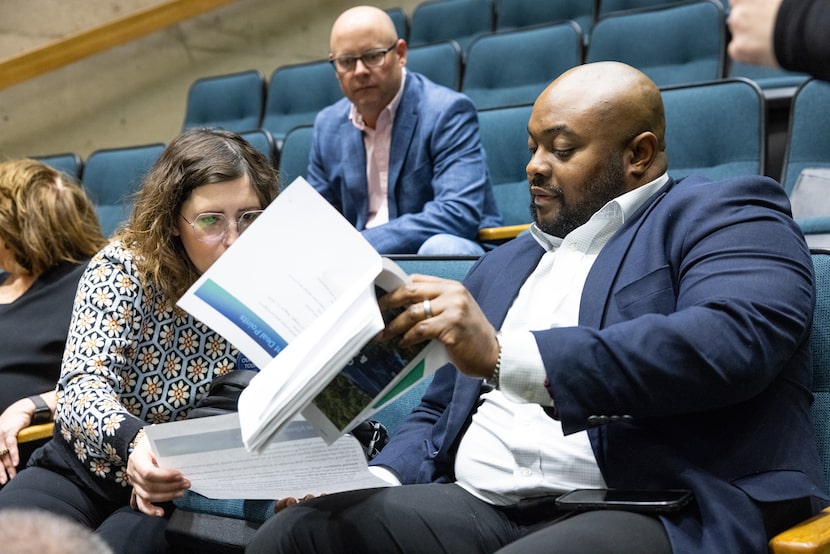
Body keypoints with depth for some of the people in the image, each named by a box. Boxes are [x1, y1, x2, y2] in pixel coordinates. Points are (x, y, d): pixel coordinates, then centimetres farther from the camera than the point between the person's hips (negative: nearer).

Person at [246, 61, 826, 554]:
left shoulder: (727, 214, 4)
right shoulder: (502, 265, 24)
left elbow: (733, 342, -17)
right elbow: (440, 408, 26)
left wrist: (505, 356, -23)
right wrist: (376, 480, 3)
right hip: (477, 507, 6)